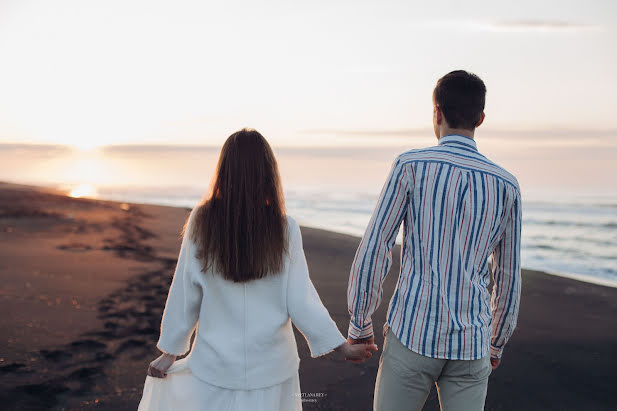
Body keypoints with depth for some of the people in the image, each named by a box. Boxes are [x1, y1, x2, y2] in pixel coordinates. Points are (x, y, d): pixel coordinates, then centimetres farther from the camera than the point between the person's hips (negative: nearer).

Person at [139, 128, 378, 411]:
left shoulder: (202, 221, -10)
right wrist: (343, 347, 2)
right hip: (270, 366, 1)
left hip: (216, 364, 0)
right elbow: (299, 301, -9)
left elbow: (185, 294, -4)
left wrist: (170, 352, 8)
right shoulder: (284, 229, -10)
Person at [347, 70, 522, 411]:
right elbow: (509, 279, 11)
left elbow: (373, 249, -9)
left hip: (412, 334, -3)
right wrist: (497, 344, 25)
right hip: (470, 346, 3)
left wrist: (359, 325, 3)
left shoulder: (411, 165, -7)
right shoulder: (506, 186, 4)